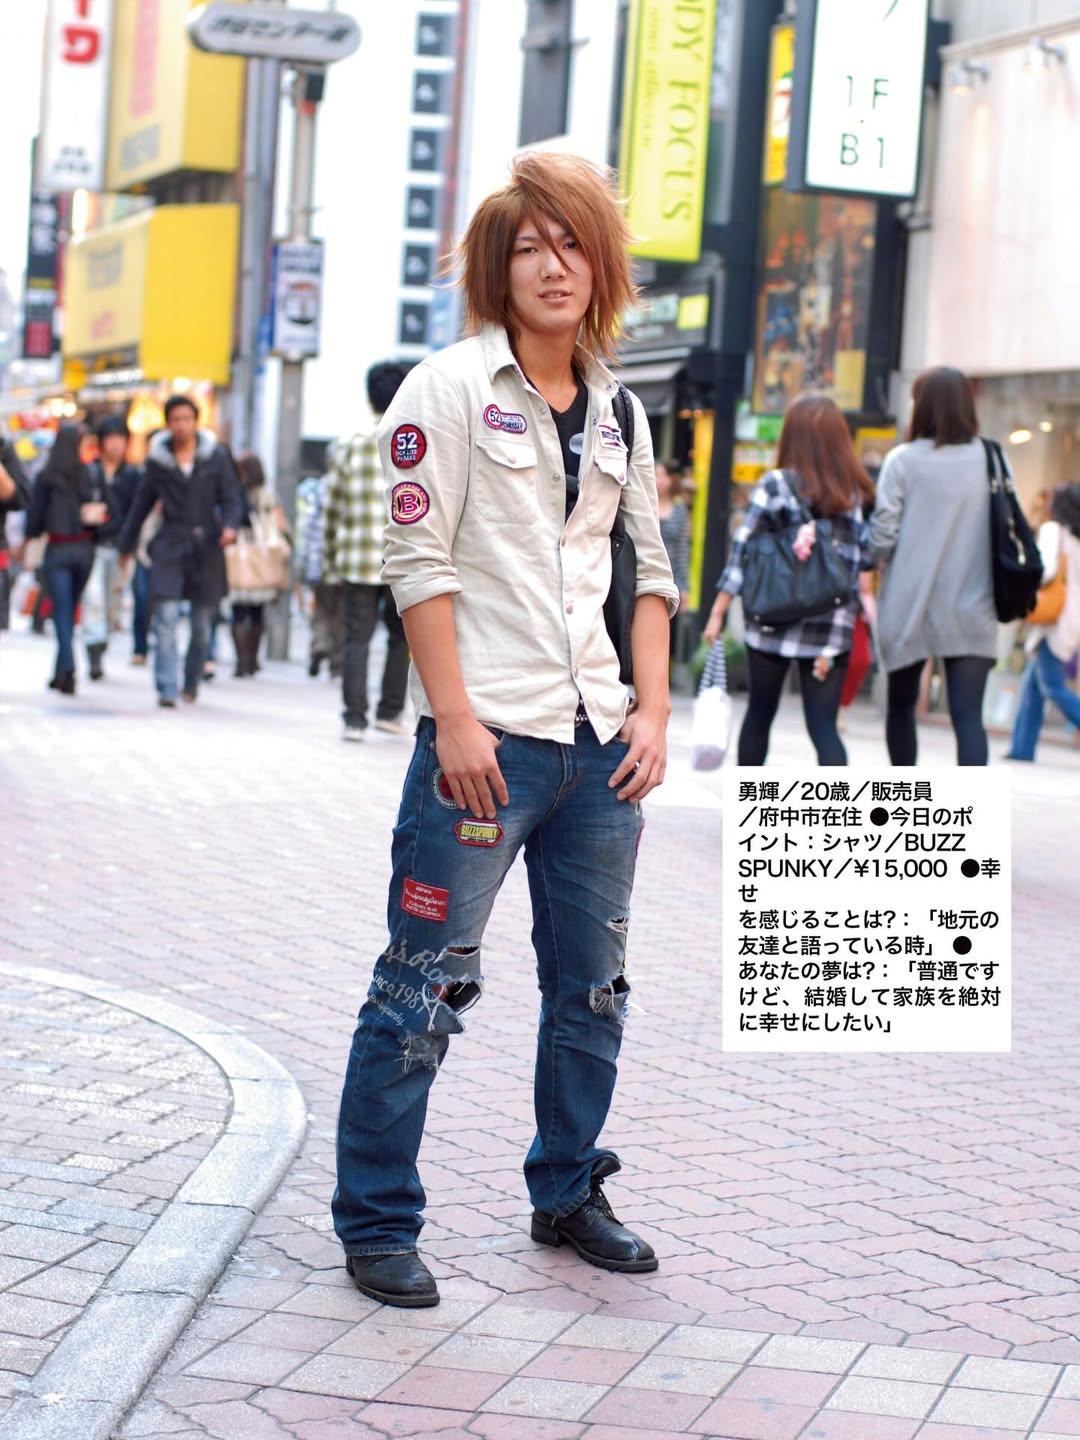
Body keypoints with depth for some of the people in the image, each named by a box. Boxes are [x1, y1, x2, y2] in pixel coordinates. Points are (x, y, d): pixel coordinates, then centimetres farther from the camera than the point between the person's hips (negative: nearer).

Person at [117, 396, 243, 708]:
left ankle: (192, 681, 25)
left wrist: (229, 526, -18)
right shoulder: (158, 459, 5)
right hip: (170, 545, 0)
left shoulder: (216, 457, 2)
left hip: (206, 545, 0)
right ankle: (166, 689, -14)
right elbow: (142, 503, 13)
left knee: (202, 624, 7)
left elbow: (232, 498, 3)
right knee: (166, 618, -12)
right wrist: (125, 544, 17)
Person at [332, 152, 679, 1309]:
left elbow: (652, 570, 17)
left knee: (593, 983, 13)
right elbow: (419, 560, -8)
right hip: (489, 736, -6)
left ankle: (568, 1194, 28)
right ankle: (376, 1222, 7)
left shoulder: (617, 413, 15)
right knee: (426, 983, -4)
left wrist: (652, 711, 5)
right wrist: (456, 721, -15)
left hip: (599, 739, 6)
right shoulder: (452, 387, -1)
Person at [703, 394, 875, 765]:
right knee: (823, 727, 2)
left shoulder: (776, 485, -5)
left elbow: (742, 551, -6)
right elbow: (865, 564, -2)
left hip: (774, 624, -1)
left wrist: (718, 613, -1)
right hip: (832, 631, 1)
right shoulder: (858, 493, 1)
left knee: (759, 714, 17)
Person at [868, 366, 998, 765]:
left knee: (901, 706, 18)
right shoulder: (990, 460, 1)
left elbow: (882, 537, -8)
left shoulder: (903, 460, -6)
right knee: (968, 716, -4)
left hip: (908, 609, -1)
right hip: (971, 612, 1)